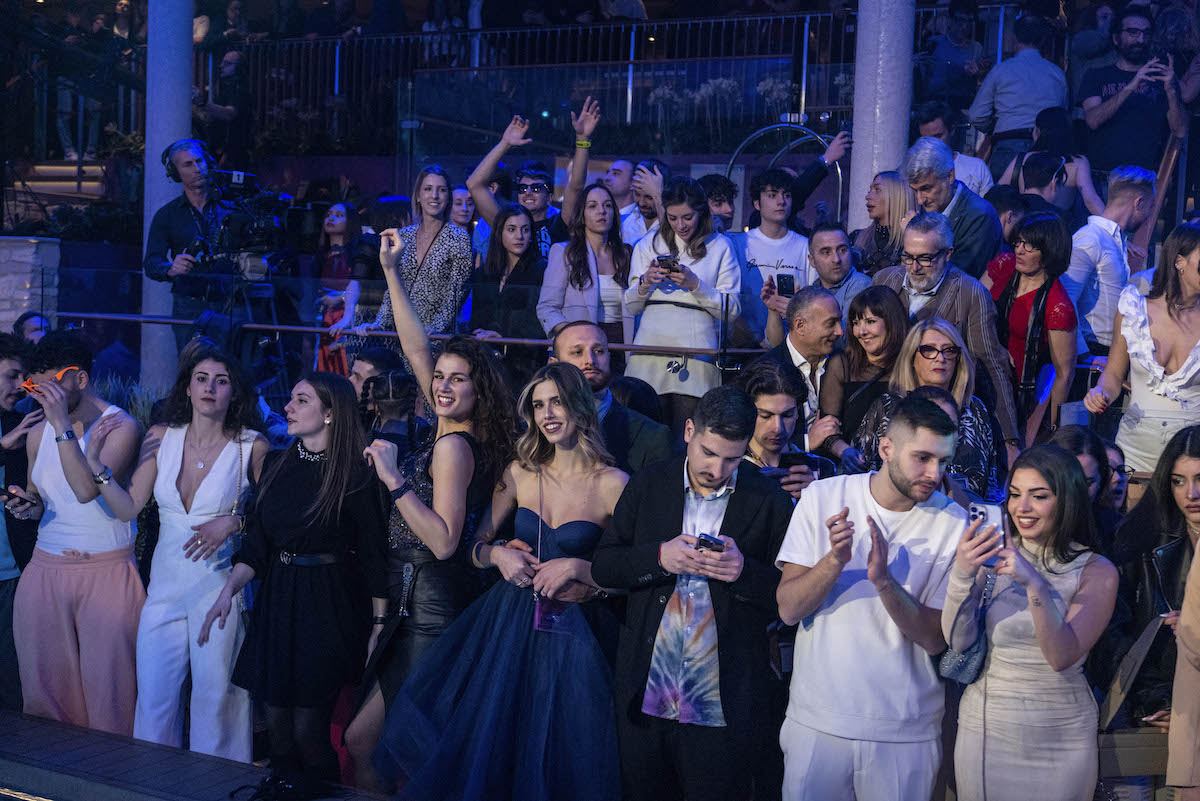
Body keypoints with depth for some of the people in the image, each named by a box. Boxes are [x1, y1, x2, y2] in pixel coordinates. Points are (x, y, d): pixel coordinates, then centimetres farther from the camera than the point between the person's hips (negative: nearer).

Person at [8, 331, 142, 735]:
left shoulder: (122, 427, -7)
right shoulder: (38, 433, 11)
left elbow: (86, 489, -20)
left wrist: (63, 425, -22)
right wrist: (30, 505, -1)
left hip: (107, 573, -5)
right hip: (45, 570, 5)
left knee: (107, 684, -3)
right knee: (45, 683, 7)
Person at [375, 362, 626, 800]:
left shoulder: (613, 484, -8)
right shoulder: (520, 473, 4)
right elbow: (476, 547, 12)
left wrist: (577, 569, -19)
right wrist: (499, 554, -9)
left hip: (572, 630, -3)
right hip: (510, 620, 3)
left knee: (556, 756, 6)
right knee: (485, 739, 9)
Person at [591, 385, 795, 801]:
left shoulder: (770, 501, -3)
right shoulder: (647, 486, 5)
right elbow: (602, 566, 3)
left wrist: (745, 571, -20)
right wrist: (658, 557, -14)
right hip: (644, 699, 3)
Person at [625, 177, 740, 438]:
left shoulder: (719, 247, 9)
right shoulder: (648, 245, 15)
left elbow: (732, 310, 2)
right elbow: (631, 307, 15)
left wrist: (695, 285, -9)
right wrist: (644, 283, -5)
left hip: (696, 356, -2)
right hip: (651, 352, 2)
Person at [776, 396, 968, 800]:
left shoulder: (952, 522, -8)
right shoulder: (824, 497, -4)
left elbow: (935, 639, -11)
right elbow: (788, 609, -8)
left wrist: (884, 581, -26)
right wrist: (835, 560, -25)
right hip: (817, 720, 1)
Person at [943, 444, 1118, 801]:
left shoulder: (1097, 572, -6)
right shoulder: (993, 555, -2)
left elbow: (1062, 657, -18)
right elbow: (958, 641, -9)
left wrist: (1035, 584, -30)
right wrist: (962, 574, -23)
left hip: (1062, 737, -1)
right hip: (985, 727, 1)